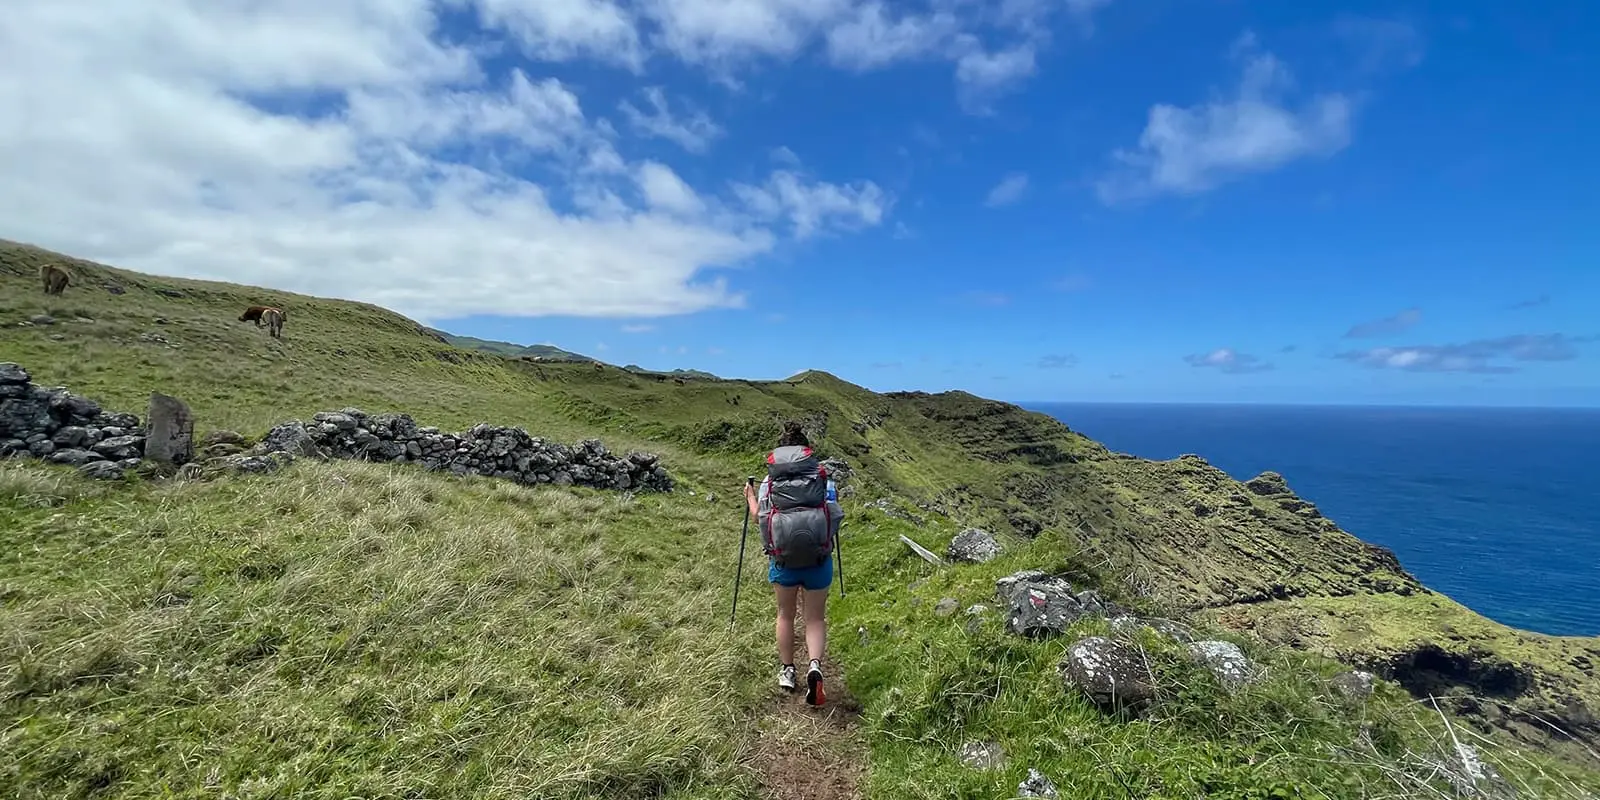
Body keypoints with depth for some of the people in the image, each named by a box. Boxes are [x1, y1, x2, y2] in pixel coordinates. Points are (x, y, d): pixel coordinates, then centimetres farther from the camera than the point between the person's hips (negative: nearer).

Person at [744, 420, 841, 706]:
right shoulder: (822, 476, 1)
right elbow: (835, 514, 2)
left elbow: (759, 518, 1)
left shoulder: (769, 480, 2)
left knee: (785, 614, 23)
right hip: (818, 558, -1)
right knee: (816, 617, 15)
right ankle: (815, 666, -6)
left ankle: (786, 672, 34)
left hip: (783, 559, 1)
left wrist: (750, 497, 20)